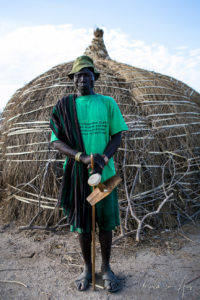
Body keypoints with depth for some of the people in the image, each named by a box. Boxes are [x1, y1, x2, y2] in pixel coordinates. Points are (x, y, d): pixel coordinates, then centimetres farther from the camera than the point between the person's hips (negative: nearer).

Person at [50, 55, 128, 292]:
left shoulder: (108, 103, 3)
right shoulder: (64, 106, 2)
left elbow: (117, 135, 2)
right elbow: (56, 140, -2)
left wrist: (104, 158, -17)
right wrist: (83, 157, -18)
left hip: (104, 173, 0)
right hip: (78, 175, 0)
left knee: (105, 223, 11)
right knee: (82, 224, 12)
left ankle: (106, 268, 33)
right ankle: (87, 268, 34)